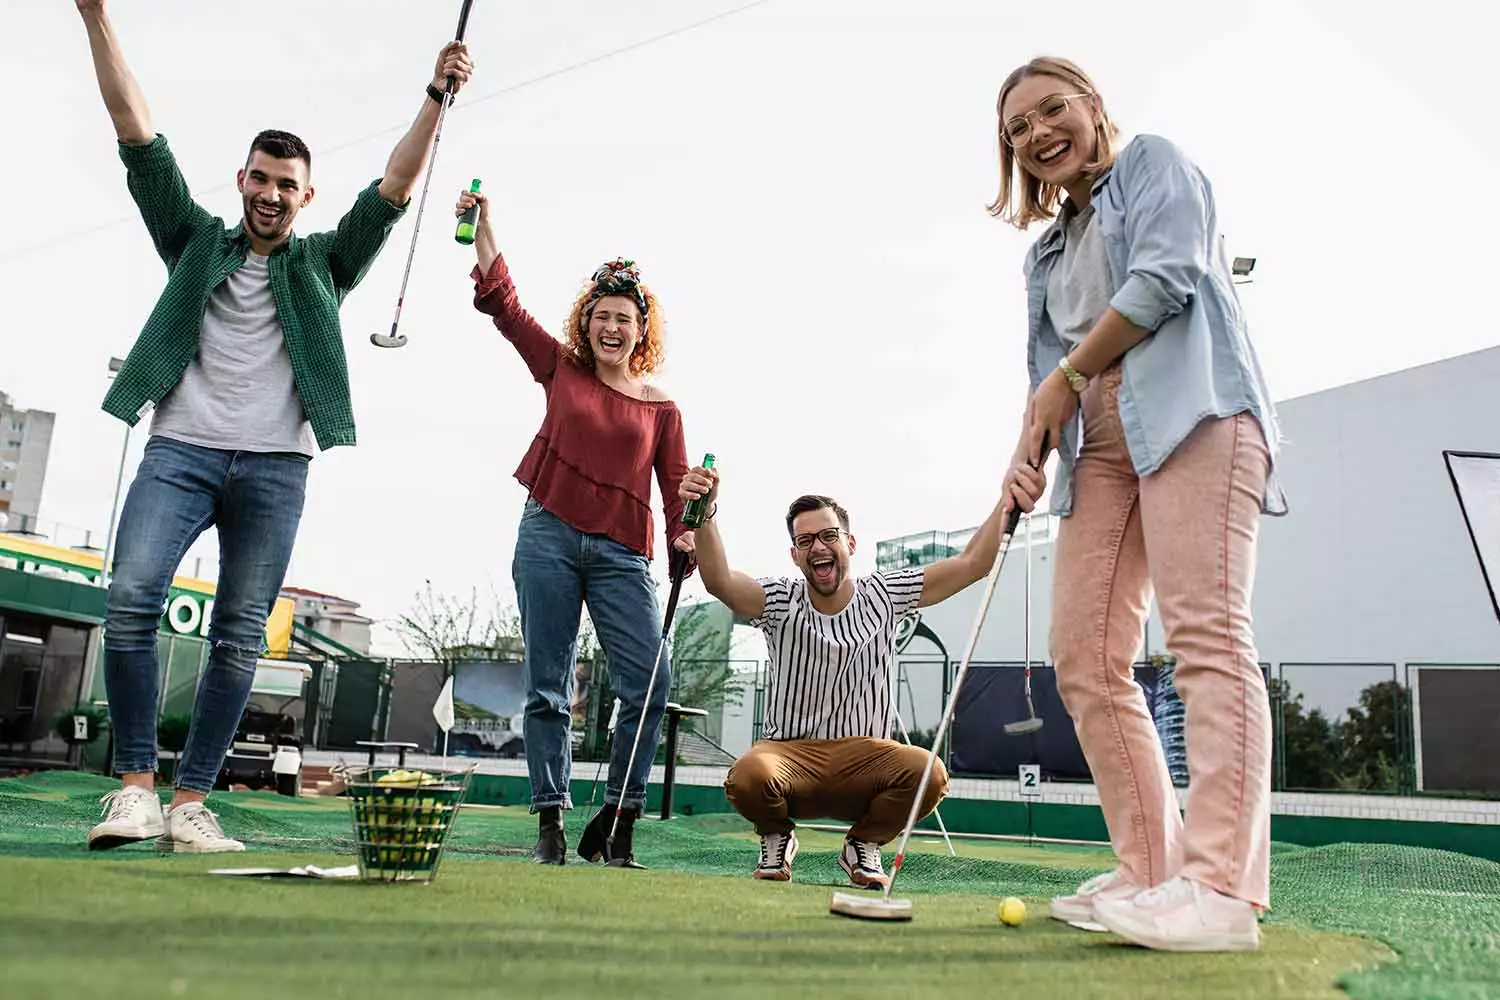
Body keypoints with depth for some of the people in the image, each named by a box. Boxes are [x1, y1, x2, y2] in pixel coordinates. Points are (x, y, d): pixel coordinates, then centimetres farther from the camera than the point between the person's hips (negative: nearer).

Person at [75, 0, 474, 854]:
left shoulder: (324, 263, 16)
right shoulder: (196, 240, 17)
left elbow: (395, 188, 6)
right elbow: (137, 131, 12)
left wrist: (437, 98, -4)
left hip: (274, 469, 0)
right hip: (180, 451, 0)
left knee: (240, 637, -3)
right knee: (132, 601, -17)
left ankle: (190, 804, 2)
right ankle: (136, 786, -7)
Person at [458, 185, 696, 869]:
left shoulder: (660, 408, 10)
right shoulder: (561, 369, 11)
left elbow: (676, 490, 7)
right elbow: (500, 300, 9)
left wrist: (685, 539, -12)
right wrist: (482, 223, 2)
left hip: (621, 555, 0)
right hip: (549, 537, 0)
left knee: (650, 686, -11)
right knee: (548, 689, 2)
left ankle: (615, 825, 3)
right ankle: (550, 823, 11)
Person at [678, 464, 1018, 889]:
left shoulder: (884, 595, 2)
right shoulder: (780, 602, -3)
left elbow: (971, 564, -3)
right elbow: (720, 581, -24)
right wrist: (705, 515, -42)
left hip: (865, 757, 1)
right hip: (790, 753, -1)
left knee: (929, 773, -31)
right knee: (748, 775, -36)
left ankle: (863, 846, 4)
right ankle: (777, 839, 5)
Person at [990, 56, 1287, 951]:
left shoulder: (1155, 164, 13)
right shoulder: (1047, 253, 30)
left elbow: (1166, 275, -5)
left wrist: (1069, 374, -1)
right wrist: (1027, 451, 2)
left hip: (1192, 409, -7)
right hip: (1101, 442, 7)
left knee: (1206, 630, -19)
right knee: (1084, 658, -4)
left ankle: (1222, 887, -23)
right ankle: (1151, 871, 1)